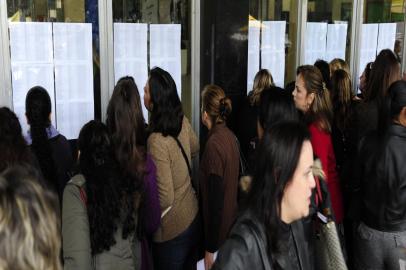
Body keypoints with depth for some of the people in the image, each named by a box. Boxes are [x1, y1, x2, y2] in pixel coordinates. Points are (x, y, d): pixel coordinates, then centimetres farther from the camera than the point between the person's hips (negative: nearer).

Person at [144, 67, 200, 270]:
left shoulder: (156, 141, -28)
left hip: (172, 230, -6)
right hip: (193, 215, 7)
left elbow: (165, 198, -25)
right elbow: (195, 148, 15)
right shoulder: (183, 121, -8)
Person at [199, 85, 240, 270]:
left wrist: (210, 248, -17)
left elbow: (215, 197, -22)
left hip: (219, 229, -7)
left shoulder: (214, 143, -22)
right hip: (232, 223, 8)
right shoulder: (230, 136, 0)